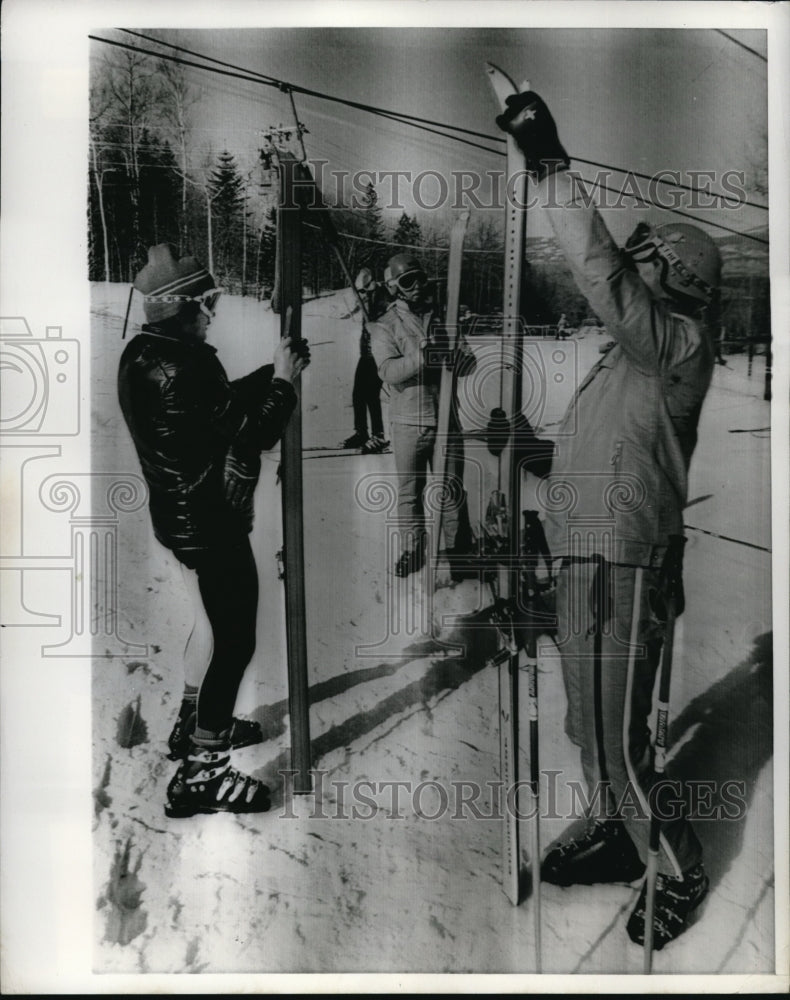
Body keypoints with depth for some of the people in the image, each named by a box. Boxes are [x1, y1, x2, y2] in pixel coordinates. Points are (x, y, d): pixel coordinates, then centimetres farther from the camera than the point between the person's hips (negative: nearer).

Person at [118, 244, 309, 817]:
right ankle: (200, 772, 11)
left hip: (182, 513, 10)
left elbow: (223, 405, 15)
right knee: (234, 640, 1)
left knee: (214, 621, 26)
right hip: (209, 521, -10)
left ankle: (196, 722, 43)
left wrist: (272, 374, 8)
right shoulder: (178, 370, -26)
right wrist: (283, 382, -10)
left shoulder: (146, 353, 6)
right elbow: (250, 431, -23)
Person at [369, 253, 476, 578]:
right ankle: (412, 550, 20)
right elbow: (389, 371, -15)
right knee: (409, 490, 7)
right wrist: (420, 359, -31)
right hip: (408, 420, -1)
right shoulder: (384, 327, 1)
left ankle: (459, 550, 19)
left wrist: (445, 354, -20)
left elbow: (468, 364, 1)